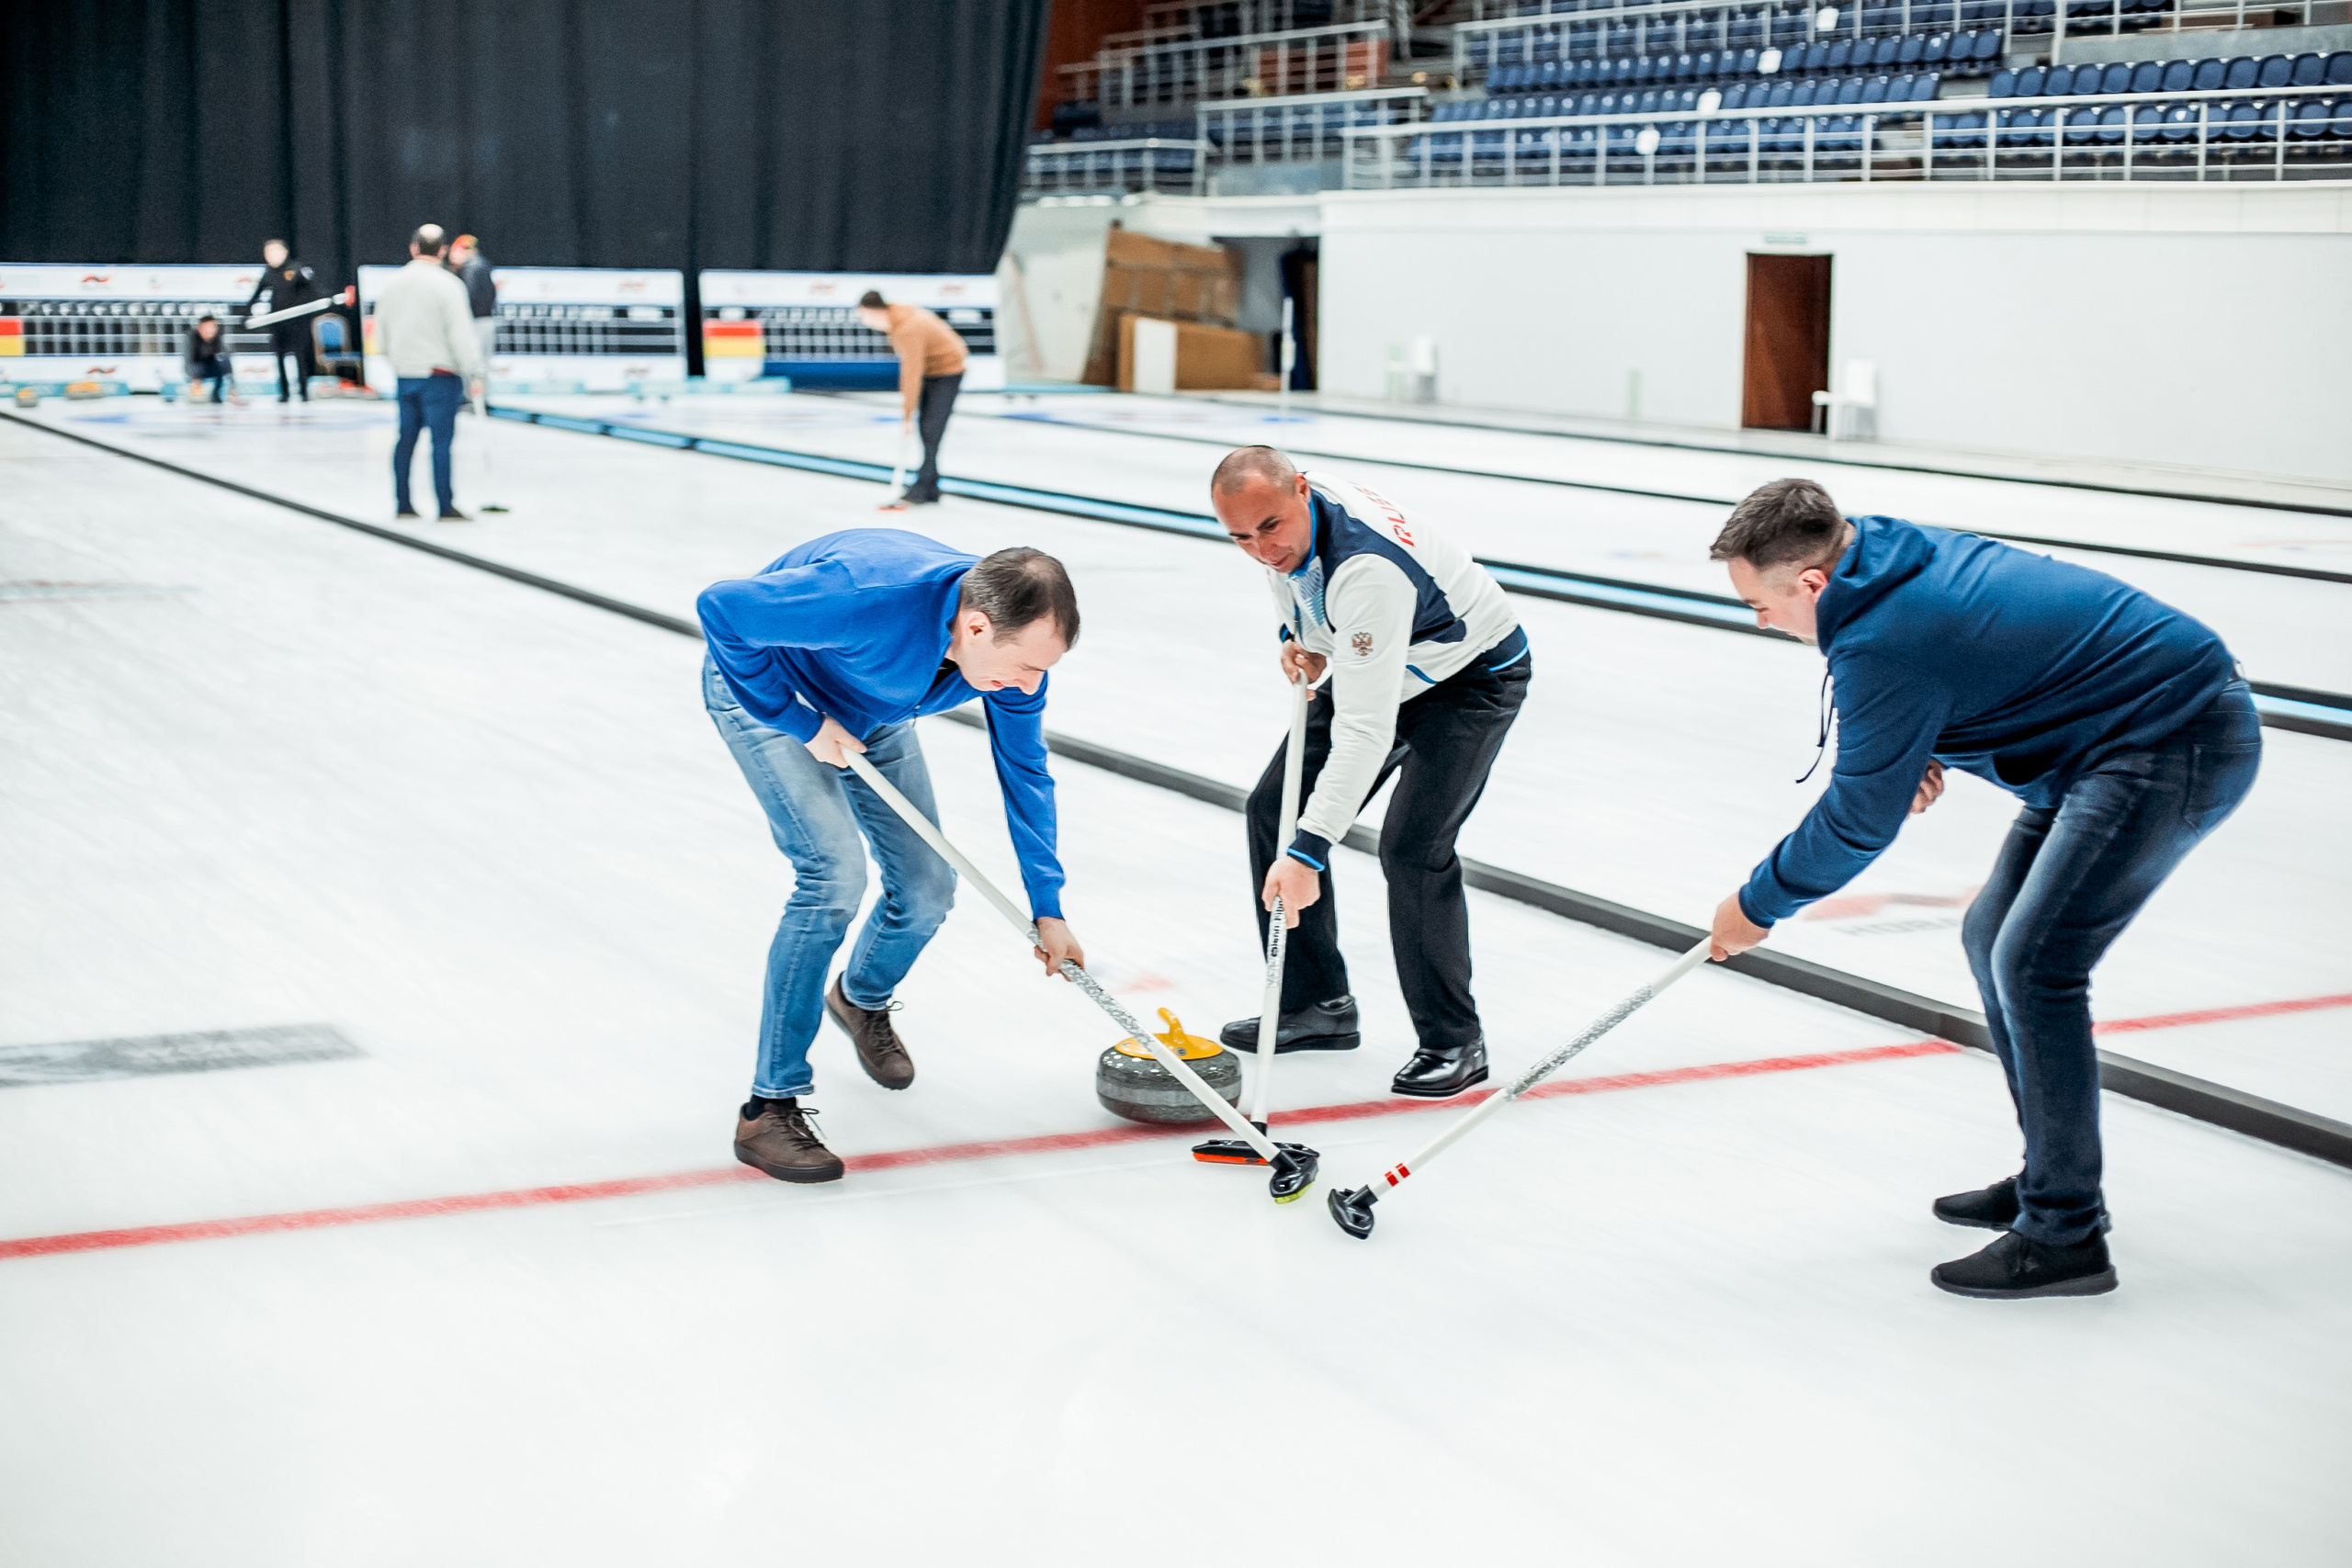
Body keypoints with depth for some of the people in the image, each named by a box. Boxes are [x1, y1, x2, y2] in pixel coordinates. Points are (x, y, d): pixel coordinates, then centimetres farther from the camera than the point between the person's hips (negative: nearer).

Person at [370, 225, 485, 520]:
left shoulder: (393, 283, 7)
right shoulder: (447, 285, -12)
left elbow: (381, 331, 17)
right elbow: (462, 334, -16)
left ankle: (403, 504, 16)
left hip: (405, 373, 6)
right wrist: (474, 374, -12)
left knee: (407, 437, 12)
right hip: (440, 373, -6)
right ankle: (445, 507, -5)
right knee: (441, 439, -5)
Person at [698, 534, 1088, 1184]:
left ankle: (863, 1000, 41)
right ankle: (770, 1107, -13)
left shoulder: (1015, 638, -23)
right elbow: (720, 608, -33)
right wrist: (804, 724, -27)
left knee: (927, 885, 4)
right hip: (766, 691, -6)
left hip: (868, 710, 6)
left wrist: (1048, 909, -5)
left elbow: (1025, 772, -7)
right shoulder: (869, 596, -44)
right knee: (834, 874, -22)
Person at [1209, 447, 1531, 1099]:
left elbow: (1366, 730, -45)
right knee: (1275, 810, 4)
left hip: (1471, 677, -9)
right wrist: (1301, 636, -3)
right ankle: (1318, 1005, 15)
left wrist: (1308, 853, -49)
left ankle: (1453, 1041, -6)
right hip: (1375, 666, 9)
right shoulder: (1283, 509, -16)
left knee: (1412, 849, -23)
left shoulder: (1367, 569, -41)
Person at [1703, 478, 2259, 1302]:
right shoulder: (1903, 554, 5)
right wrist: (1925, 749, 6)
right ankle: (2054, 1179, 24)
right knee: (1992, 937, 13)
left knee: (2031, 966, -15)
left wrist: (1756, 906, 0)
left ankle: (2065, 1237, -8)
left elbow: (1859, 821, -14)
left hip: (2174, 749, -11)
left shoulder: (1884, 644, -23)